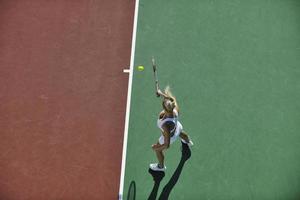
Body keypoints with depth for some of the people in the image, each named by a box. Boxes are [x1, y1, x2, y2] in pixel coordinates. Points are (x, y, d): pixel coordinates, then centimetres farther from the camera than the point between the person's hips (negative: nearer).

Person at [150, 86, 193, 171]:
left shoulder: (166, 125, -52)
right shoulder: (175, 108, -38)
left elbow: (167, 145, -42)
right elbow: (172, 98, -13)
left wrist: (155, 147, -25)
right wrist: (161, 93, -4)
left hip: (169, 136, -5)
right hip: (177, 127, 5)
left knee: (158, 150, 26)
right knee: (181, 133, 43)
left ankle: (161, 166, 59)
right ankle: (188, 142, 81)